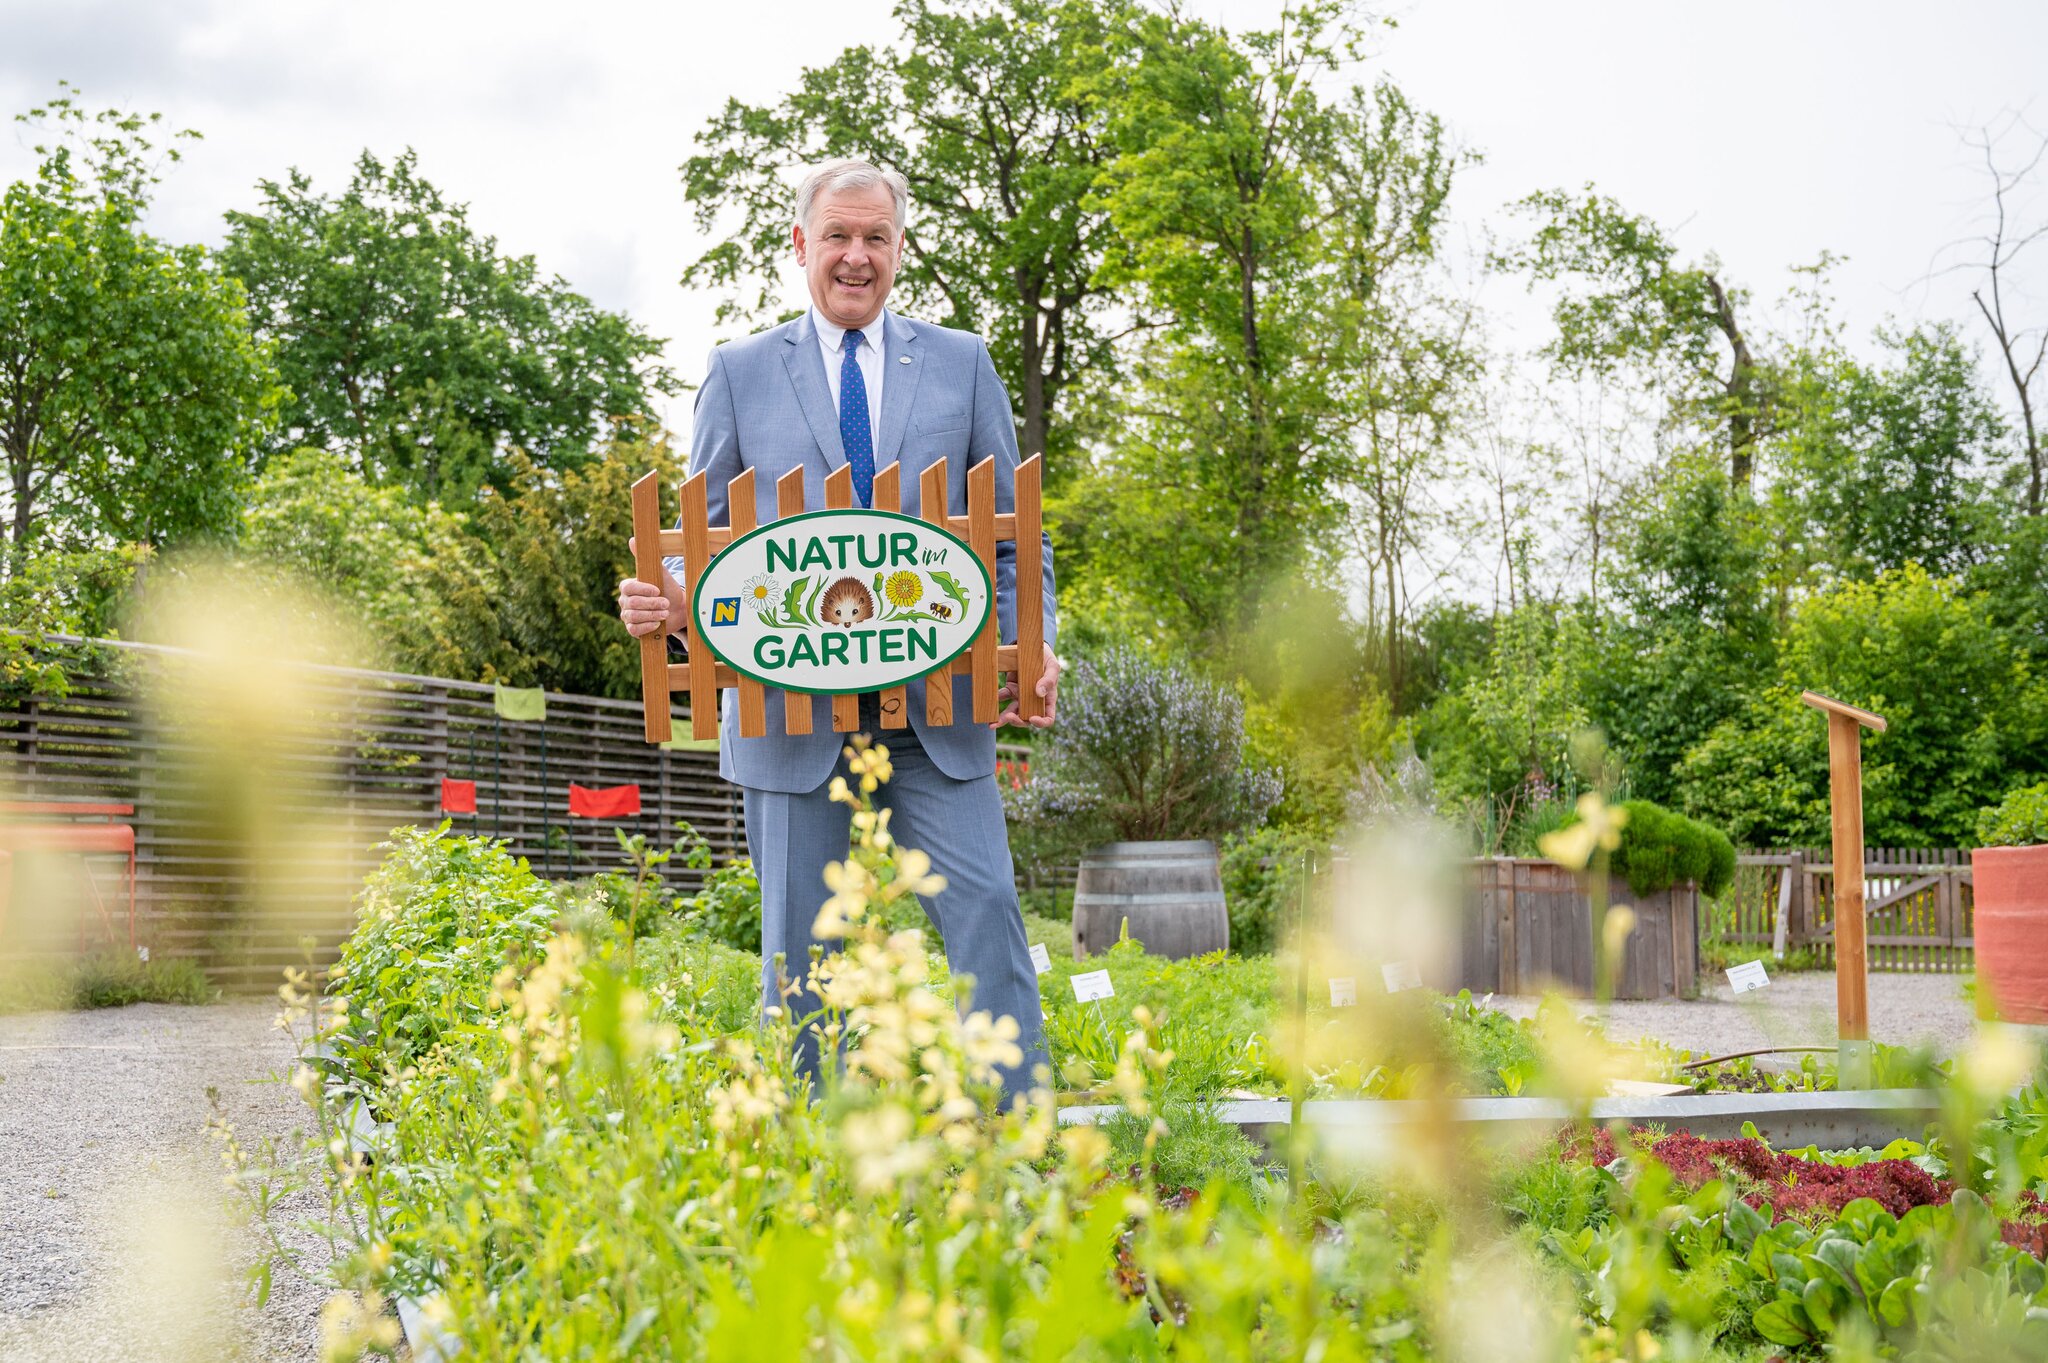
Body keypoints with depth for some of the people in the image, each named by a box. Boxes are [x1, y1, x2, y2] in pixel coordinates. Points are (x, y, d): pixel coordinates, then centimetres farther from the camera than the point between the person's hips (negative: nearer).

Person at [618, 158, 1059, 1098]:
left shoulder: (962, 364, 12)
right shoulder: (739, 373, 10)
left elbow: (1013, 532, 11)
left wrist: (1031, 648, -5)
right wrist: (669, 603, -12)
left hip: (937, 703, 0)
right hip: (792, 707, 0)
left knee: (986, 911, -9)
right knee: (801, 948, 4)